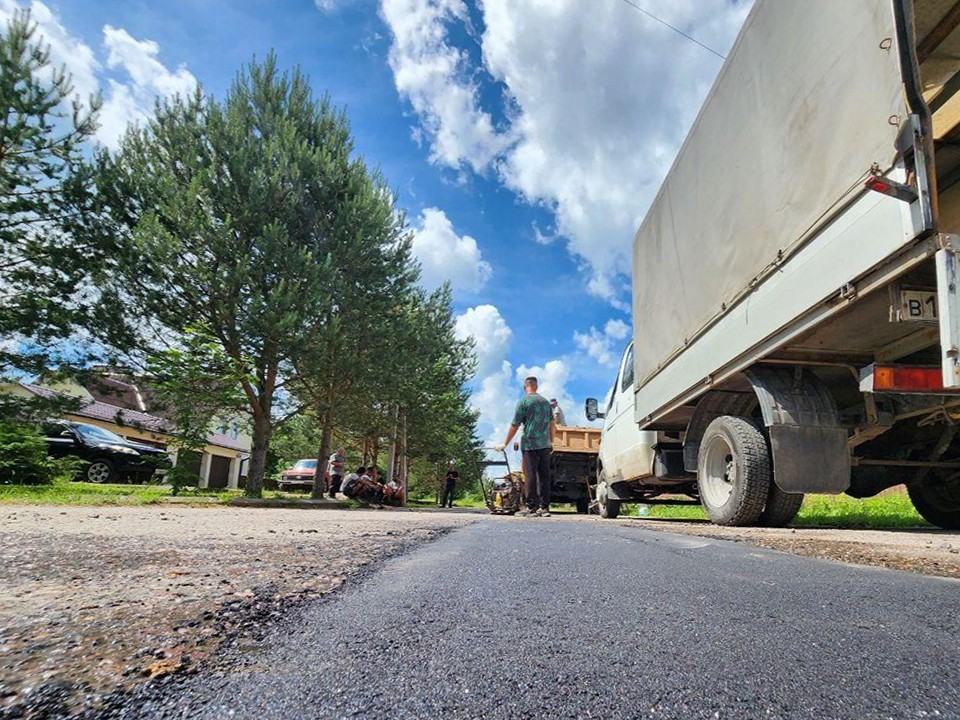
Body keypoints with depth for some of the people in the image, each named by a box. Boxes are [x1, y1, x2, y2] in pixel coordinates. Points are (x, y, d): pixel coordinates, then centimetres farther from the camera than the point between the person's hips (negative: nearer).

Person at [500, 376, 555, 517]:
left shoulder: (523, 401, -4)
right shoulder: (545, 401, 12)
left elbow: (514, 426, -5)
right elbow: (552, 424, 16)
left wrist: (505, 444, 3)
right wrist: (551, 442, 27)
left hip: (530, 445, -5)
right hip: (545, 445, 5)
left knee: (531, 476, -3)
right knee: (544, 476, 6)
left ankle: (532, 507, -3)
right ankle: (544, 507, 8)